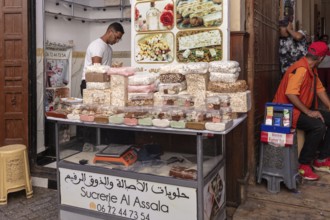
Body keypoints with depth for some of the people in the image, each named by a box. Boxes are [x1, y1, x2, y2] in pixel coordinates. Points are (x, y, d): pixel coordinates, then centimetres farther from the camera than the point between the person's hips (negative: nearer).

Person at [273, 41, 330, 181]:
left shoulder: (312, 69, 10)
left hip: (305, 110, 10)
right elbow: (290, 94, -29)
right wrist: (309, 112, -25)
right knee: (318, 126, -28)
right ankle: (303, 164, -14)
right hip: (289, 111, -10)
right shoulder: (301, 69, -22)